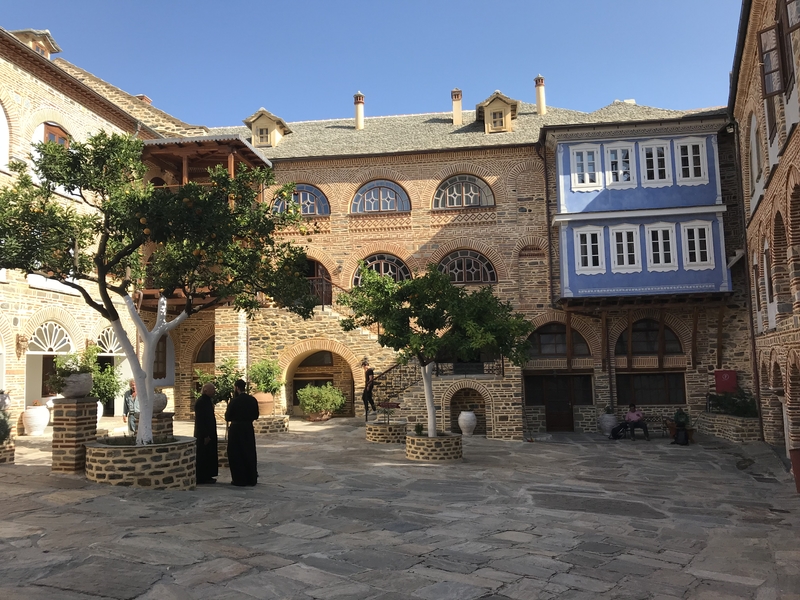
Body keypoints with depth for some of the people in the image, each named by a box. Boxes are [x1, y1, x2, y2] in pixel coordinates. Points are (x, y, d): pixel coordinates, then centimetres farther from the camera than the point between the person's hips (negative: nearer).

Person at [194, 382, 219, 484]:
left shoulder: (208, 401, 12)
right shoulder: (200, 402, -17)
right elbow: (200, 420, -21)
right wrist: (205, 436, -21)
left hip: (209, 433, 10)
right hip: (204, 435, -10)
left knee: (209, 456, 13)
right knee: (203, 456, -3)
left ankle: (206, 477, 20)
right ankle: (202, 478, 5)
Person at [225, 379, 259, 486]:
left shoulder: (234, 401, -15)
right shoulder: (253, 400, 0)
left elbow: (227, 418, -8)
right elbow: (256, 416, 7)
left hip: (236, 429, -5)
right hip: (249, 429, 5)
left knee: (236, 454, 5)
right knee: (250, 453, 13)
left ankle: (239, 479, 7)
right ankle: (251, 479, 18)